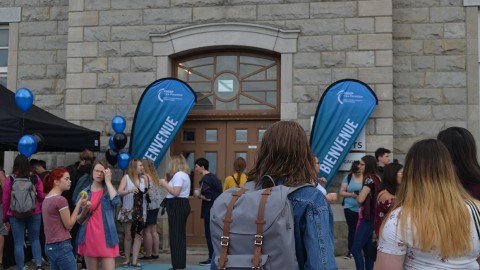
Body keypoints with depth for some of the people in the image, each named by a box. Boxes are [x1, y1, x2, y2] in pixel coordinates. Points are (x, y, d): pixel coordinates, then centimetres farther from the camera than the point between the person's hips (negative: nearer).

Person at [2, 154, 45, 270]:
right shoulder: (35, 178, -3)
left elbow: (5, 200, -3)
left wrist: (5, 217, 7)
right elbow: (42, 196, -3)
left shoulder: (10, 179, -5)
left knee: (18, 243, 6)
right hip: (34, 214, 1)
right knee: (35, 240, 15)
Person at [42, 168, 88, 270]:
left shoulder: (46, 199, 11)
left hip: (50, 246, 9)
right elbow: (69, 224, -10)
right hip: (61, 246, -9)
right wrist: (79, 204, -5)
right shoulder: (60, 200, -16)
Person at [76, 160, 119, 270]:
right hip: (89, 238, 2)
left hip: (106, 238, -2)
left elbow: (116, 201, -19)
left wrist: (108, 181, -10)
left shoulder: (109, 189, 5)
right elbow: (79, 219, 9)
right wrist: (85, 209, -12)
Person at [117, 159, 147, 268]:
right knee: (128, 235, 6)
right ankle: (127, 259, 17)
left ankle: (134, 261, 0)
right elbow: (119, 192, -14)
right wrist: (129, 191, -29)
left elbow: (147, 192, 12)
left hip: (140, 211, 3)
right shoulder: (126, 177, -3)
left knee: (138, 235, -2)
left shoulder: (144, 178, 6)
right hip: (128, 210, -3)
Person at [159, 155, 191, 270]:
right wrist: (167, 184, 13)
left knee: (175, 236, -6)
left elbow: (175, 192, -23)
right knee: (180, 235, 14)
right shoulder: (184, 175, 18)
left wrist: (165, 184, -11)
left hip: (176, 206, -11)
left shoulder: (178, 175, -14)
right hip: (183, 204, 11)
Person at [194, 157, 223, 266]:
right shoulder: (214, 177, 13)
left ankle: (212, 258, 3)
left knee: (209, 234, -1)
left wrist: (199, 196, -5)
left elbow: (207, 197, -22)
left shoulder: (205, 179, -15)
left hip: (209, 211, -9)